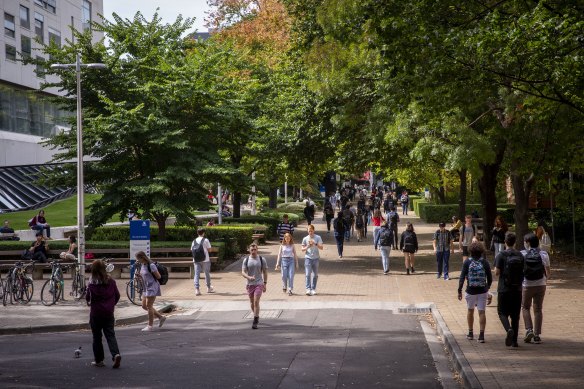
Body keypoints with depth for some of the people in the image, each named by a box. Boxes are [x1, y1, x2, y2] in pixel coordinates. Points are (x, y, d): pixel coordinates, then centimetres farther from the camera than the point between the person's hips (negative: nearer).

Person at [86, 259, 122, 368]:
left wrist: (89, 302, 17)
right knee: (110, 335, 6)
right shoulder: (111, 281, -3)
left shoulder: (92, 283, -12)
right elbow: (117, 295, 3)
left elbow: (88, 297, -6)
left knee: (97, 337, 9)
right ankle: (116, 354, -15)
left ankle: (98, 360, 14)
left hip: (96, 313, -2)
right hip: (109, 313, 2)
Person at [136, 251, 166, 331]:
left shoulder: (151, 265, -18)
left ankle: (150, 326, 4)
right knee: (144, 306, 10)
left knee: (149, 306, -6)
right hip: (146, 288, 10)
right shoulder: (142, 265, 8)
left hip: (152, 287, -10)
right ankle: (161, 317, 20)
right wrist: (139, 275, 1)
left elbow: (158, 276, -14)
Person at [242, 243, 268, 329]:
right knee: (252, 303, 13)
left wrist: (265, 283, 3)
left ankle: (255, 322, -13)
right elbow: (243, 272, -3)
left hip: (259, 283, -3)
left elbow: (265, 272, 7)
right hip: (249, 284, 3)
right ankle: (257, 317, 35)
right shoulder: (246, 260, 1)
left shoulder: (262, 260, 0)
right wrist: (249, 277, -23)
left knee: (256, 302, -14)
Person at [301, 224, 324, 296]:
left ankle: (313, 289, 17)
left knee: (315, 275, 7)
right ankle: (308, 289, -16)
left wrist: (315, 244, -21)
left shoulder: (318, 238, 2)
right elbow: (302, 249, 9)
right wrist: (308, 246, -10)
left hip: (316, 258, 1)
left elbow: (321, 247, -6)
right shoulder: (305, 239, 5)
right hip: (308, 258, -1)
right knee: (308, 274, -12)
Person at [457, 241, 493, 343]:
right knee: (481, 312, 2)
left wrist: (459, 291, -4)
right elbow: (490, 278, 1)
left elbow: (462, 277, -10)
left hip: (470, 291, 0)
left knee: (470, 311, 18)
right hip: (482, 291, 0)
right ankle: (481, 335, -6)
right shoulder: (484, 262, -3)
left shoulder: (467, 262, -6)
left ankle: (470, 333, 26)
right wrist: (487, 287, 19)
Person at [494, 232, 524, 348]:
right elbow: (523, 272, 5)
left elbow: (497, 272, -11)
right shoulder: (520, 255, 3)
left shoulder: (501, 255, -8)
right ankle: (514, 340, 10)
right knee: (515, 315, 10)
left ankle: (509, 329, -22)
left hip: (504, 289, -3)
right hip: (517, 289, 3)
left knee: (502, 312, 6)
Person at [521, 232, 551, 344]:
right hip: (540, 285, 2)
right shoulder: (543, 254, -3)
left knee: (525, 308, 15)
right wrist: (546, 278, 19)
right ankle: (537, 335, 7)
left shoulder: (522, 254, -8)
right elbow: (548, 271, -1)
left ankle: (529, 330, -1)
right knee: (538, 309, 9)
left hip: (526, 285, -2)